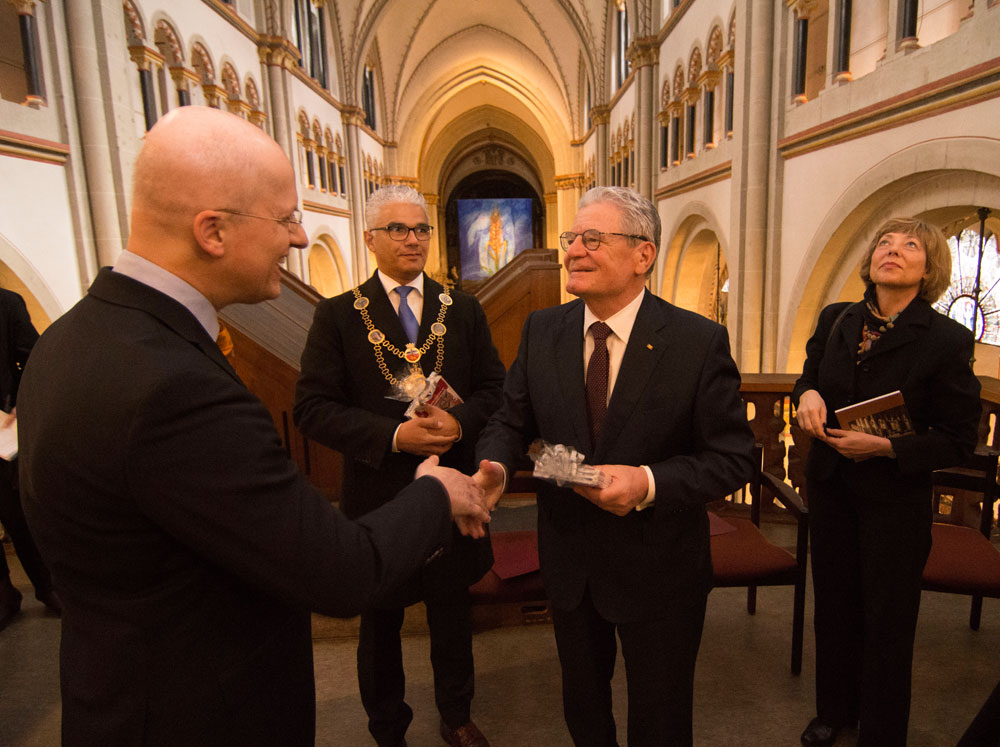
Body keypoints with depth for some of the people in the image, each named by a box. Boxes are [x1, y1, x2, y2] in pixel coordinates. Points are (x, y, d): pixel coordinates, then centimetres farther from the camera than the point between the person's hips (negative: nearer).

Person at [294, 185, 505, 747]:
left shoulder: (464, 310, 4)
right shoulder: (338, 316, -5)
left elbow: (495, 387, 3)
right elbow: (313, 408, -11)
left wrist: (460, 422, -19)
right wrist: (393, 435, -23)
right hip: (379, 494, -2)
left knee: (454, 615, 20)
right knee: (380, 624, 17)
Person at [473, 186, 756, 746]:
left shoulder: (700, 341, -17)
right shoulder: (542, 330, -5)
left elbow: (733, 458, -14)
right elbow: (513, 420, 1)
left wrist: (648, 483, -30)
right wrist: (495, 466, -21)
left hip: (657, 569, -3)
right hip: (569, 563, 4)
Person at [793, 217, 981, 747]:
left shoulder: (947, 339, -14)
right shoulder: (835, 320, -1)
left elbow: (958, 442, -11)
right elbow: (807, 379, 12)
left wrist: (883, 447, -22)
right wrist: (807, 394, -11)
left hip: (896, 499, -4)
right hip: (830, 488, 4)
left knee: (887, 619, 12)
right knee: (834, 605, 19)